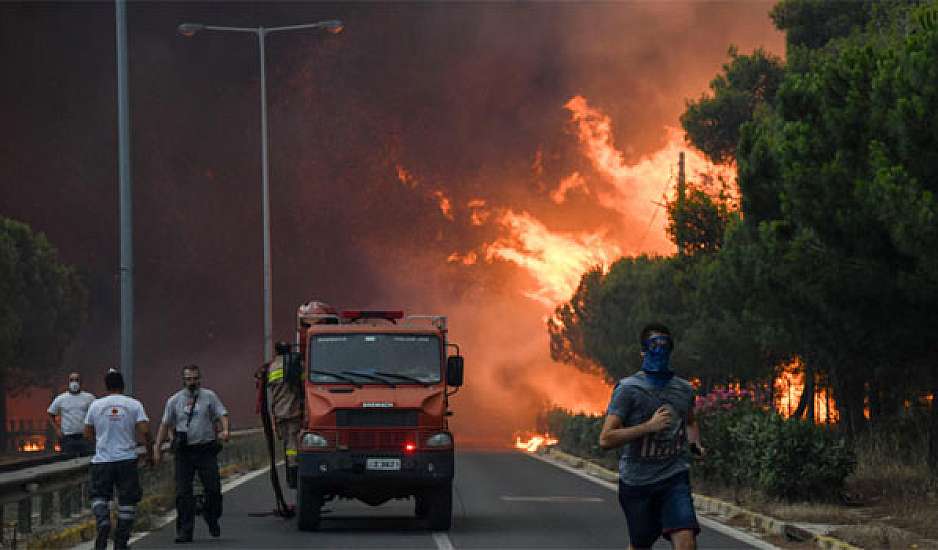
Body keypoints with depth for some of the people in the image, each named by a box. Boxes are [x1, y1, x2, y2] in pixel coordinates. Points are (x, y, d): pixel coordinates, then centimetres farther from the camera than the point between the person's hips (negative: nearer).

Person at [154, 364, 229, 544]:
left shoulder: (209, 396, 6)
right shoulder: (174, 400, 9)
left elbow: (222, 414, 0)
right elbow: (165, 424, 12)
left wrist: (225, 430, -20)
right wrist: (157, 446, 7)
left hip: (206, 450, -1)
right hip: (184, 452, 1)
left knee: (213, 488, -3)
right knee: (183, 493, -1)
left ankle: (212, 520, 23)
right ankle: (184, 532, 4)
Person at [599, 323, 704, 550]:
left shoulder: (684, 389, 8)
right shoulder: (628, 389, -8)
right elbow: (606, 439, -16)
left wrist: (695, 443, 10)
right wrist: (649, 426, -22)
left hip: (675, 478, 2)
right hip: (637, 480, -2)